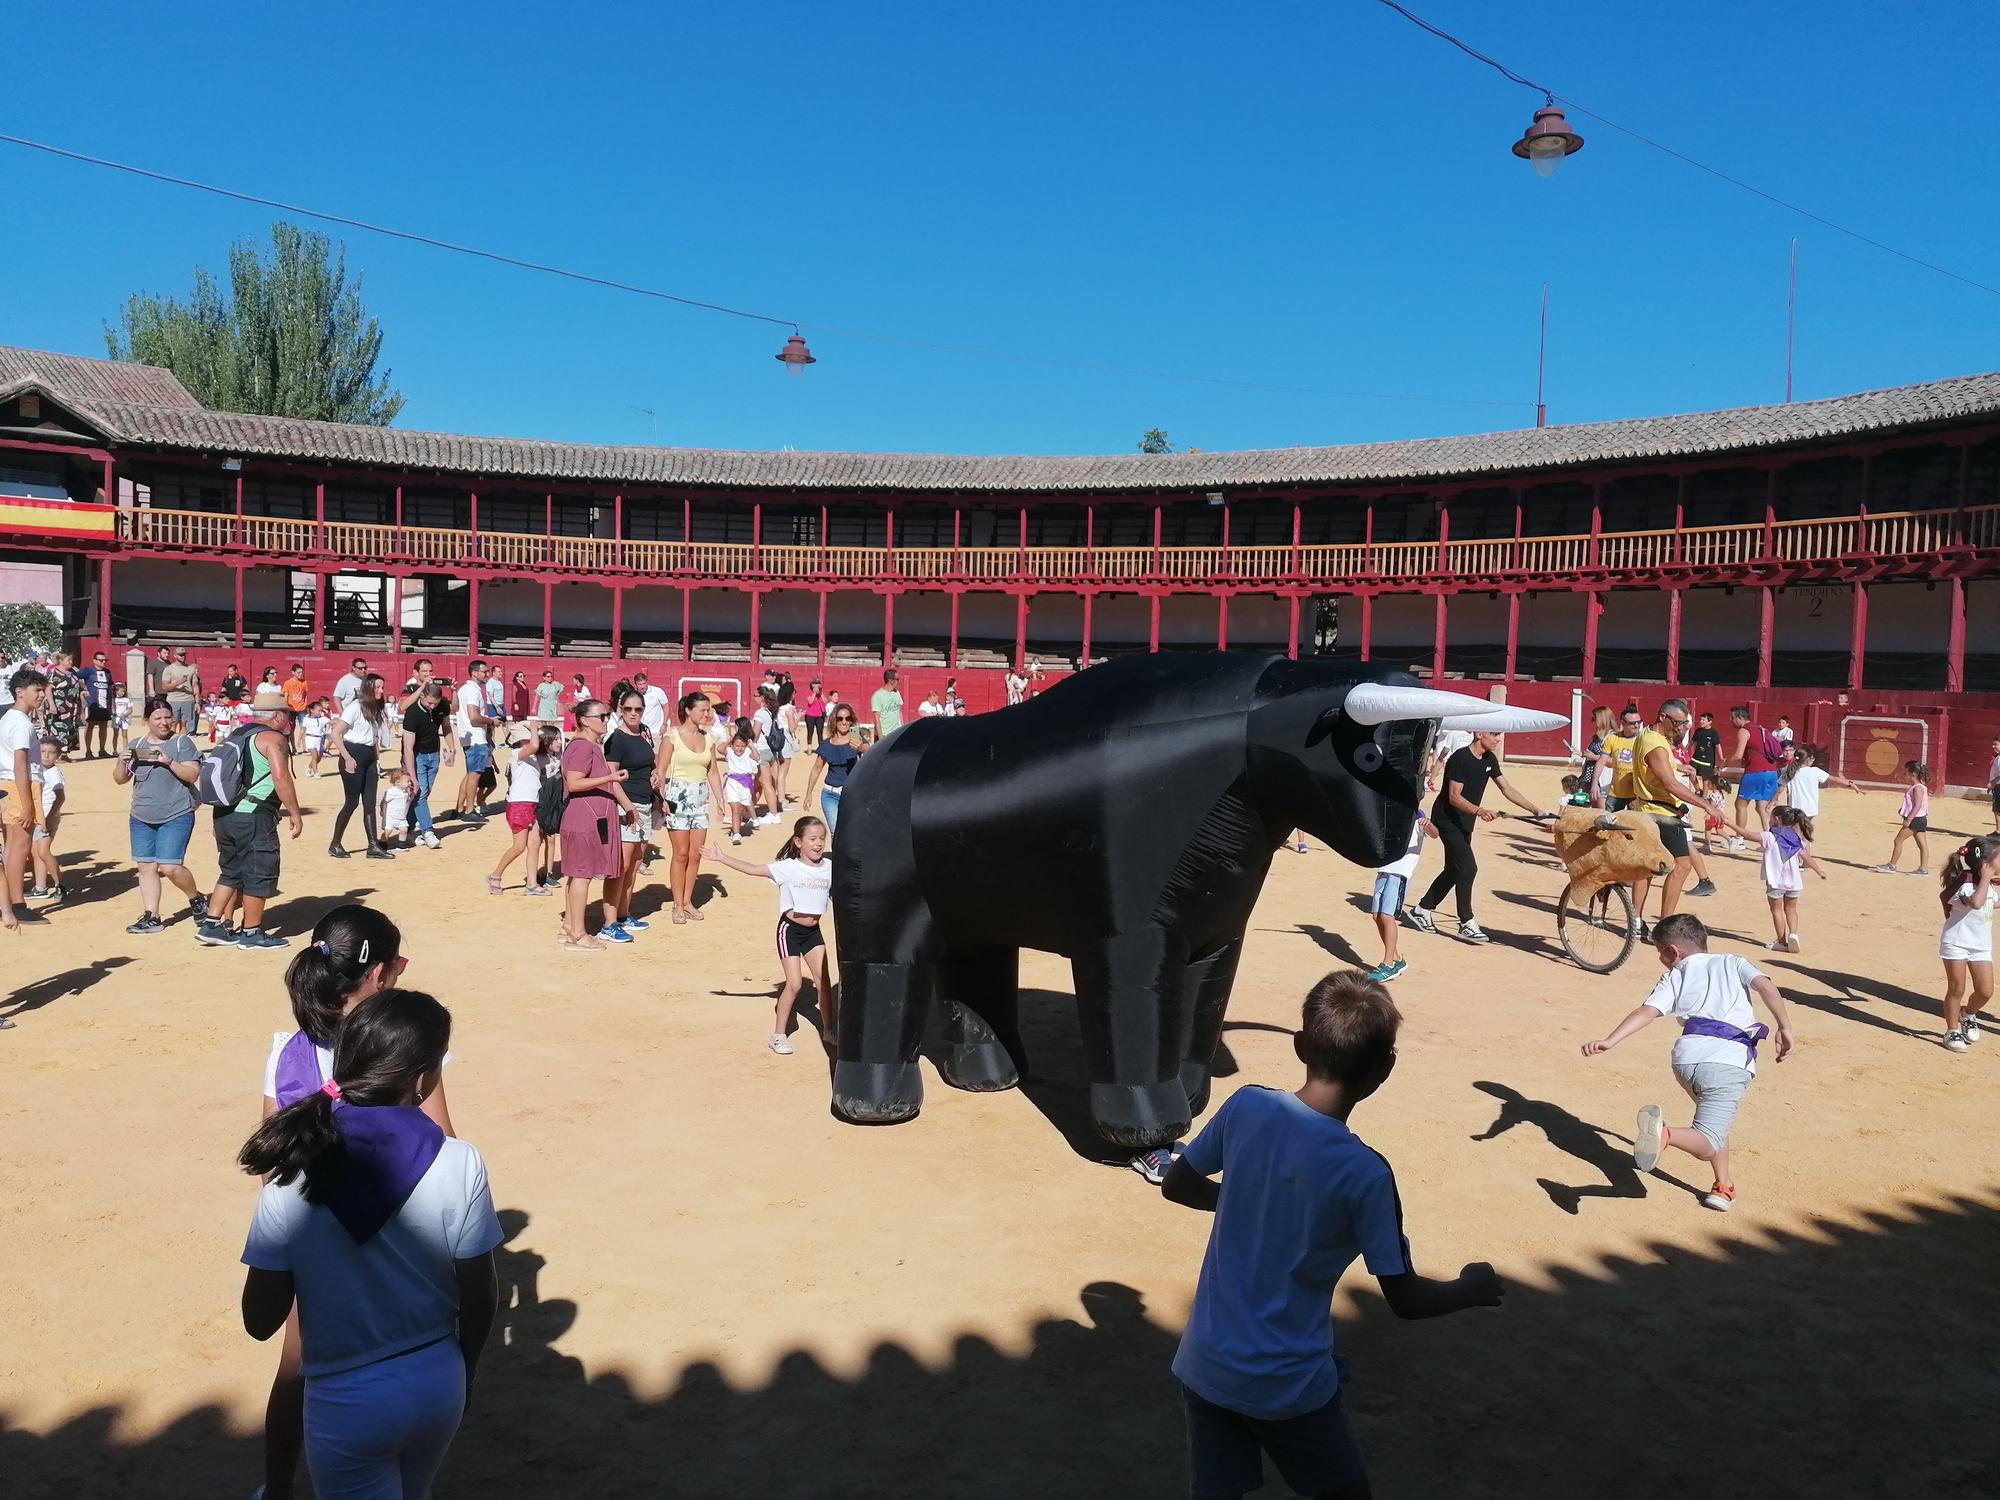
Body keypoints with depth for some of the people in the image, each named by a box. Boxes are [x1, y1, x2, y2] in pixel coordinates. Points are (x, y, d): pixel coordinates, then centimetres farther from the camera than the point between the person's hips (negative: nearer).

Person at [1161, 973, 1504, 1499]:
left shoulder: (1245, 1107, -12)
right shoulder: (1365, 1174, -22)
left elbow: (1175, 1186, 4)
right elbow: (1405, 1299, -11)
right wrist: (1472, 1289, 9)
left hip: (1204, 1364, 3)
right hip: (1288, 1383, -3)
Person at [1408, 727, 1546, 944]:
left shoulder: (1489, 759, 3)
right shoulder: (1461, 757, -22)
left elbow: (1507, 789, 9)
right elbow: (1454, 797, -25)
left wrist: (1534, 810, 2)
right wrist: (1480, 811, -39)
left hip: (1464, 822, 9)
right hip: (1447, 819, -9)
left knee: (1454, 870, 14)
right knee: (1468, 868, -14)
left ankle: (1421, 910, 26)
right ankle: (1466, 925, -8)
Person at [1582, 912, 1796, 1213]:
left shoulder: (1674, 977, 20)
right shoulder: (1733, 963, 23)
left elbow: (1647, 1012, 3)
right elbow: (1766, 987, 3)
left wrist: (1610, 1041, -6)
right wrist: (1785, 1028, -1)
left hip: (1688, 1056, 2)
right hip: (1732, 1061, -2)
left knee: (1714, 1122, 31)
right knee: (1706, 1143, -10)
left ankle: (1724, 1187, 28)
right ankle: (1665, 1133, -38)